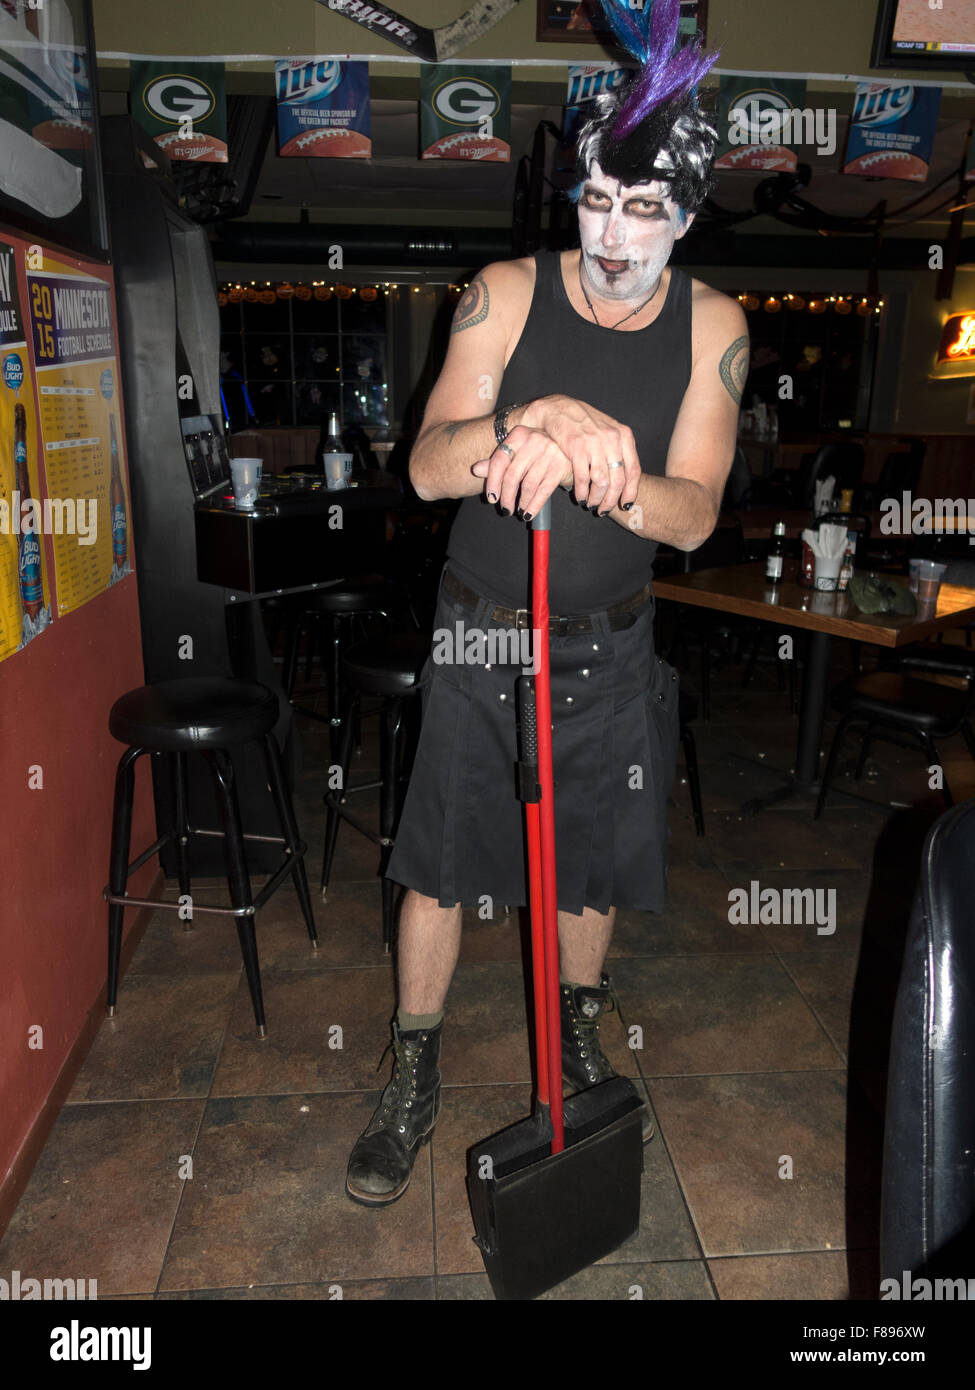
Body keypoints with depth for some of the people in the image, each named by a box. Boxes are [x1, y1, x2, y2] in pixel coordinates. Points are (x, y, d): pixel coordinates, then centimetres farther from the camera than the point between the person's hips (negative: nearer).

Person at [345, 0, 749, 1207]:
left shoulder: (712, 326, -4)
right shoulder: (507, 293, -8)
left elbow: (694, 514, -12)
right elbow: (427, 465, -17)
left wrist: (607, 475, -33)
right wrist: (522, 427, -38)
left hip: (610, 647, 2)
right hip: (481, 632, -1)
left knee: (597, 863, 15)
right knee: (438, 867, 5)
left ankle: (579, 1032, 45)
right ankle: (413, 1083, 27)